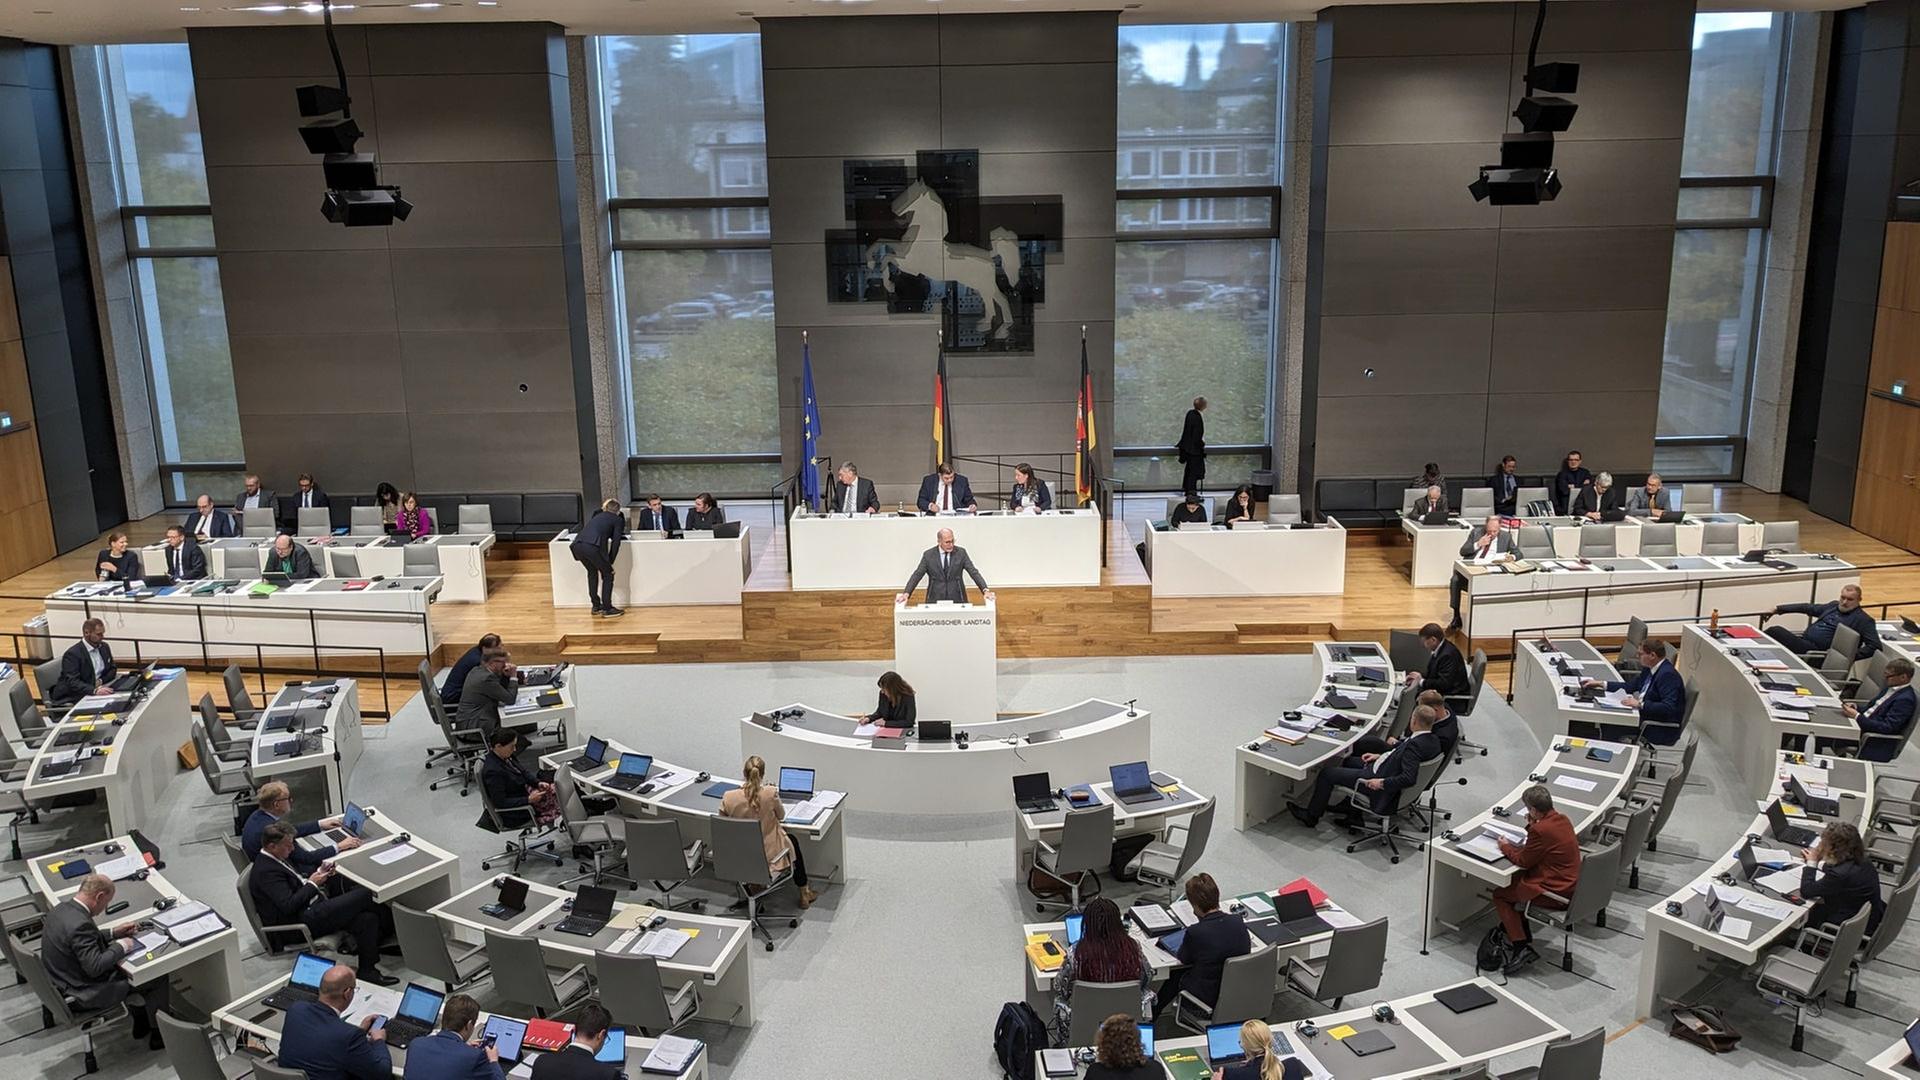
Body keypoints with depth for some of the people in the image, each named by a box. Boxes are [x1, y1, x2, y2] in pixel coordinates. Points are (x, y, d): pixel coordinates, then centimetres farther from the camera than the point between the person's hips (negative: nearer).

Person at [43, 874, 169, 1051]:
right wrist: (120, 946, -17)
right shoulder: (80, 924, -33)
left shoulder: (62, 908, -3)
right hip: (86, 995, -10)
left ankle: (141, 1021, 34)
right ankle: (159, 1033, 17)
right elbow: (95, 967, -30)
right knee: (158, 976, 0)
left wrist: (113, 933, 9)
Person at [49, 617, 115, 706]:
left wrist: (101, 681, -4)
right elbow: (72, 682, -25)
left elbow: (112, 670, 19)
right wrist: (95, 690, -41)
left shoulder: (104, 647, 8)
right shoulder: (72, 654, -15)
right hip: (71, 699, -7)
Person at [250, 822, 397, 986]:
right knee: (364, 894, -18)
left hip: (312, 908, 11)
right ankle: (389, 925, 3)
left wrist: (319, 873, 7)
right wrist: (312, 884, -10)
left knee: (366, 918, -9)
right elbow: (288, 905, -22)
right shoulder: (266, 871, -16)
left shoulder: (275, 859, 15)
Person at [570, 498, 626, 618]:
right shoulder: (617, 520, 16)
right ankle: (607, 609, 9)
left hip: (577, 544, 6)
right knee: (607, 574, 12)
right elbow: (615, 543, 8)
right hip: (593, 546, -6)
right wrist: (610, 562, 11)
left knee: (592, 573, 28)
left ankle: (596, 606, 31)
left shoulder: (597, 516, 33)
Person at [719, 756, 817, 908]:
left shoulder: (728, 797, -19)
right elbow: (781, 816, -3)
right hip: (768, 854, -2)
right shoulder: (771, 793, -23)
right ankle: (804, 893, 42)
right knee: (792, 841, 32)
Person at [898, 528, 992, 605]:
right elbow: (917, 575, -1)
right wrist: (906, 594, -14)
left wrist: (986, 590, -15)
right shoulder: (928, 555, 1)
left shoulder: (961, 553, 2)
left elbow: (974, 572, -1)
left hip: (957, 599, 1)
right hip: (935, 600, 0)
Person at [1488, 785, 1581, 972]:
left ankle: (1521, 947, -1)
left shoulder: (1540, 830, -25)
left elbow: (1523, 861, -13)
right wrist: (1532, 825, 6)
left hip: (1555, 892, -10)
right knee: (1513, 882, 25)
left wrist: (1505, 847, 3)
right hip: (1569, 883, 10)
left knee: (1499, 895, 5)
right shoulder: (1562, 819, 2)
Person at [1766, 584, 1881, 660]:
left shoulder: (1863, 620, -1)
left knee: (1775, 631, -24)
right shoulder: (1834, 606, 21)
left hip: (1815, 651, -8)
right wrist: (1778, 609, 26)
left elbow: (1875, 645, -9)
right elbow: (1808, 608, 29)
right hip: (1802, 641, 8)